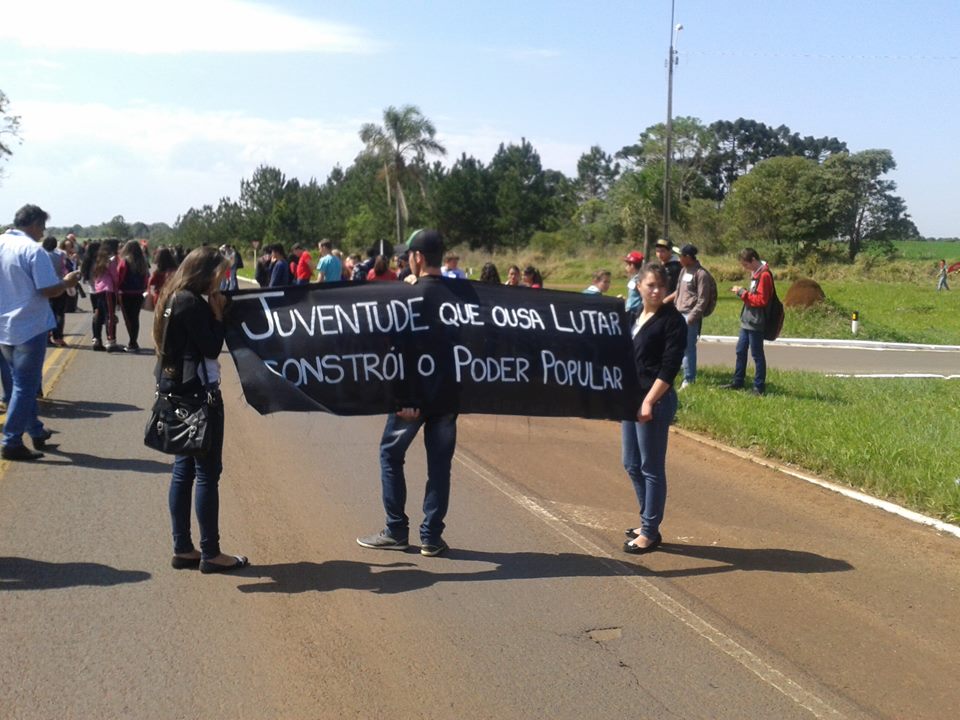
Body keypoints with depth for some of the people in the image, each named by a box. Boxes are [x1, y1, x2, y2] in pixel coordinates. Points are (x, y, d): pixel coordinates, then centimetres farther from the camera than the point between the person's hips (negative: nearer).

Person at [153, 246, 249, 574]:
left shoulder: (174, 298, 12)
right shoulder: (192, 303, -17)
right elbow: (212, 347, -18)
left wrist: (213, 311, 5)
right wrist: (218, 314, -8)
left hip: (180, 393, 10)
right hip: (198, 394, -10)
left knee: (184, 469, 12)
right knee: (207, 473, -3)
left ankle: (183, 549, 17)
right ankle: (210, 553, 3)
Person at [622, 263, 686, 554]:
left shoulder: (672, 320, -10)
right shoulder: (635, 317, 12)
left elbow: (670, 366, -17)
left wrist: (649, 401, -23)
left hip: (656, 401, -8)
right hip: (631, 398, 8)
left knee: (651, 468, 0)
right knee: (632, 464, 15)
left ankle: (650, 532, 10)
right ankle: (647, 522, 29)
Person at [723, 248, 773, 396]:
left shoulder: (764, 275, -18)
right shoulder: (755, 273, 13)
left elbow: (761, 300, -22)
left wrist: (743, 293, -17)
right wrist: (741, 292, 3)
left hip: (756, 322, -10)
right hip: (747, 321, 10)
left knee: (757, 355, -1)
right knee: (740, 351, 16)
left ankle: (759, 387, 7)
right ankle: (737, 382, 26)